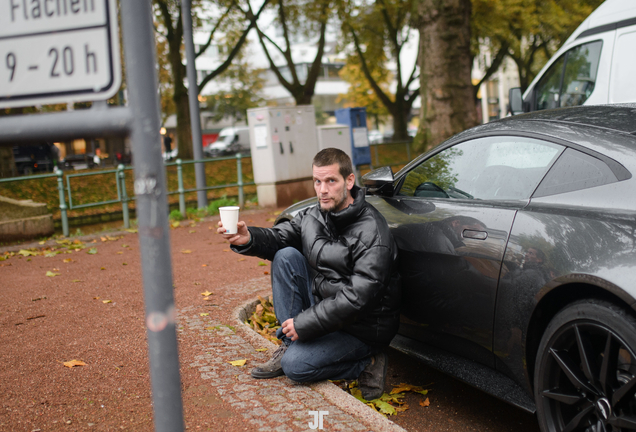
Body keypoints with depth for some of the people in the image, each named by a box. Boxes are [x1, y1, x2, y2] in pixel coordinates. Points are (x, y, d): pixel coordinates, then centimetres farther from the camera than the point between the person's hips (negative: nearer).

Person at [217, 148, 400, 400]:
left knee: (295, 365, -21)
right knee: (286, 257, -8)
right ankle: (289, 344, -2)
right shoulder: (313, 216, 0)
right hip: (324, 306, 8)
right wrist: (247, 239, -24)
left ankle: (366, 364, 0)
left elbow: (359, 298, -28)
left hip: (363, 327, -7)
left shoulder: (372, 234, -24)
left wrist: (304, 324, -25)